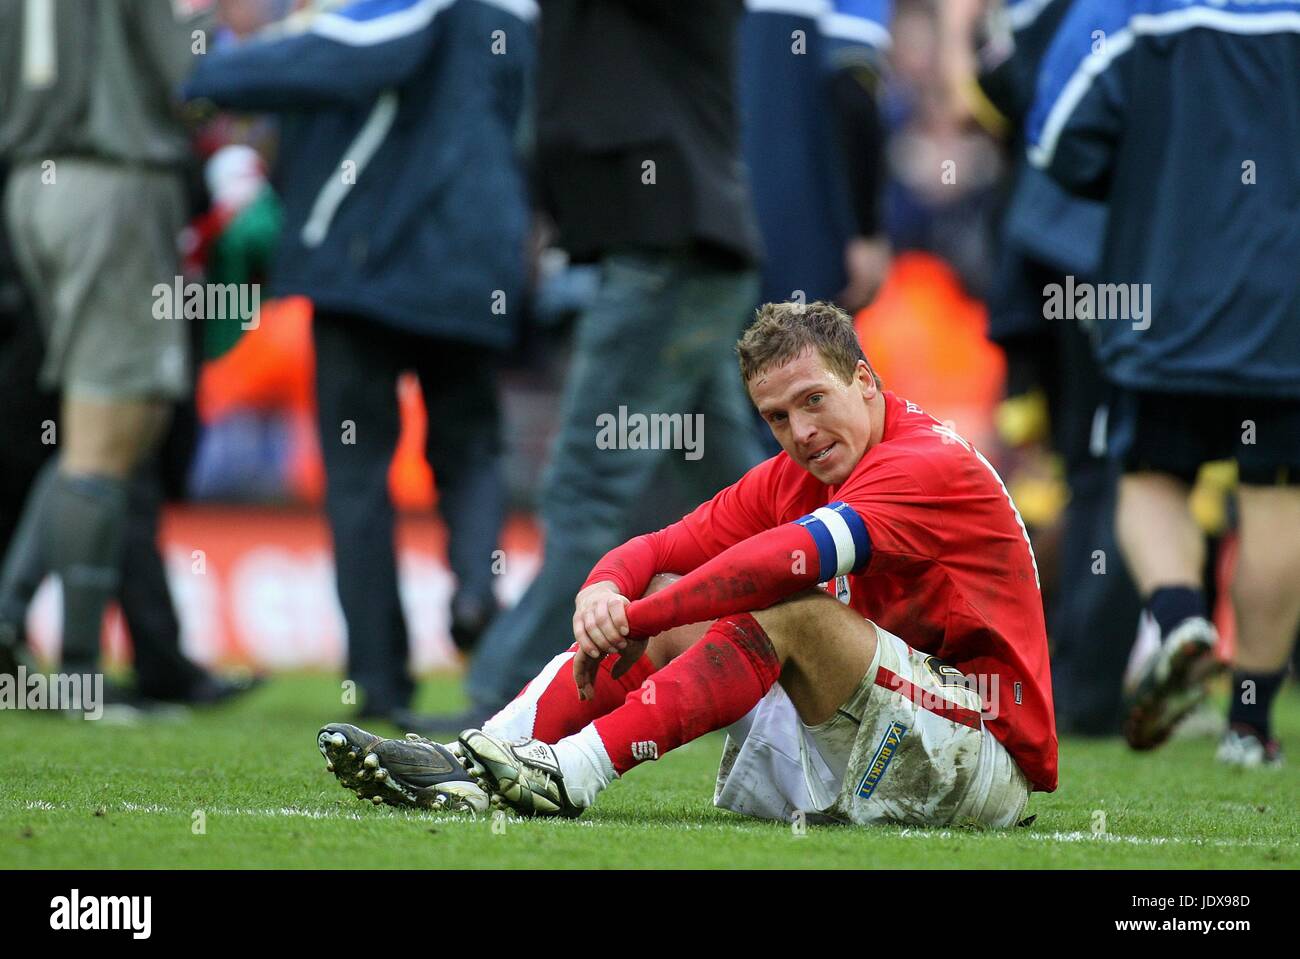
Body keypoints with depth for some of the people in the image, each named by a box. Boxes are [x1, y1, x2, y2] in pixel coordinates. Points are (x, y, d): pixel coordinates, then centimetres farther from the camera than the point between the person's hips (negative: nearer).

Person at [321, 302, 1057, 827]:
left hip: (986, 756, -8)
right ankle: (480, 759, -13)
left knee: (789, 607, -28)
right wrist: (606, 591, -19)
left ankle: (571, 776, -33)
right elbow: (657, 551, 5)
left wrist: (635, 621, -27)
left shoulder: (933, 467, -16)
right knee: (668, 604, 1)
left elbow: (790, 557, -30)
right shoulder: (790, 480, 10)